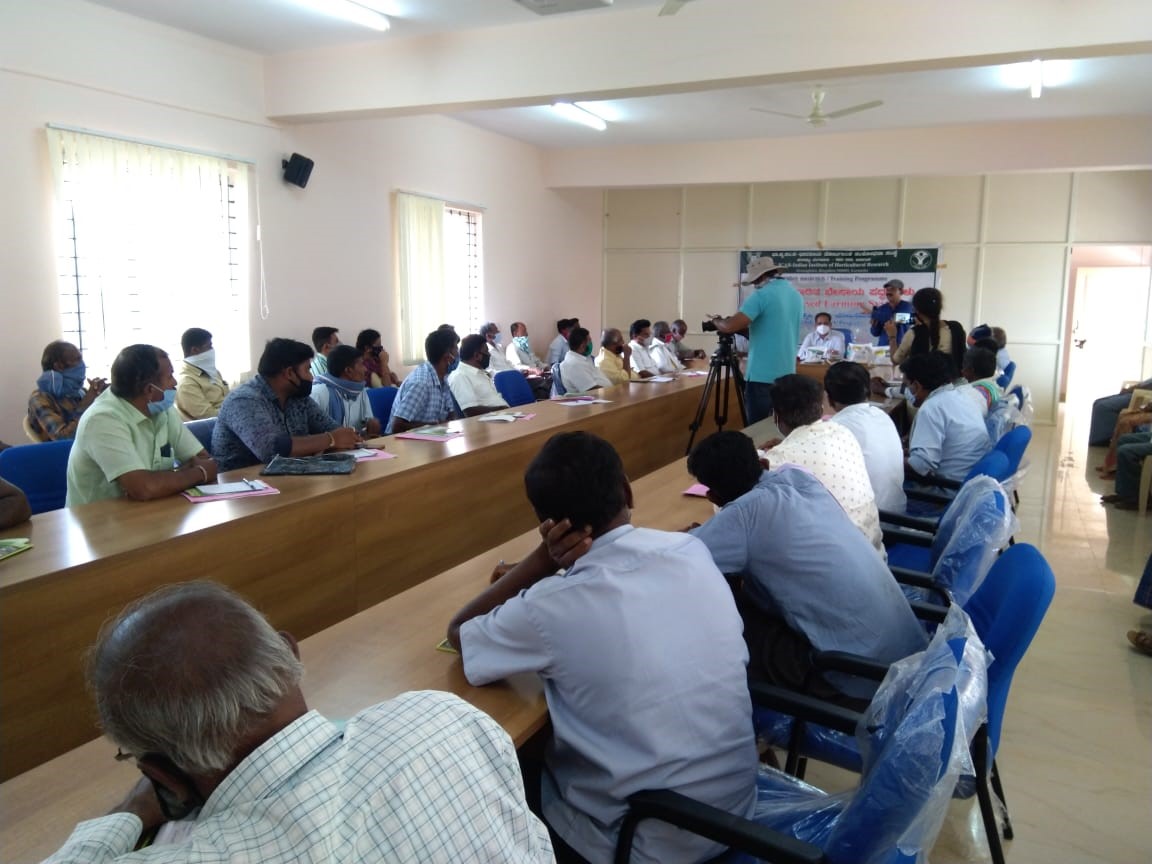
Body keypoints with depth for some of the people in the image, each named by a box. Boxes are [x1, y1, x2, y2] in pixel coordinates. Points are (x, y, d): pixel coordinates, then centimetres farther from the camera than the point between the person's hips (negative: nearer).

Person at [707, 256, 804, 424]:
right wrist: (750, 326, 25)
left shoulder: (762, 295, -13)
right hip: (787, 375, 8)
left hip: (762, 376, -8)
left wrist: (716, 321, 3)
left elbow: (730, 327, -18)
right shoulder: (797, 296, 12)